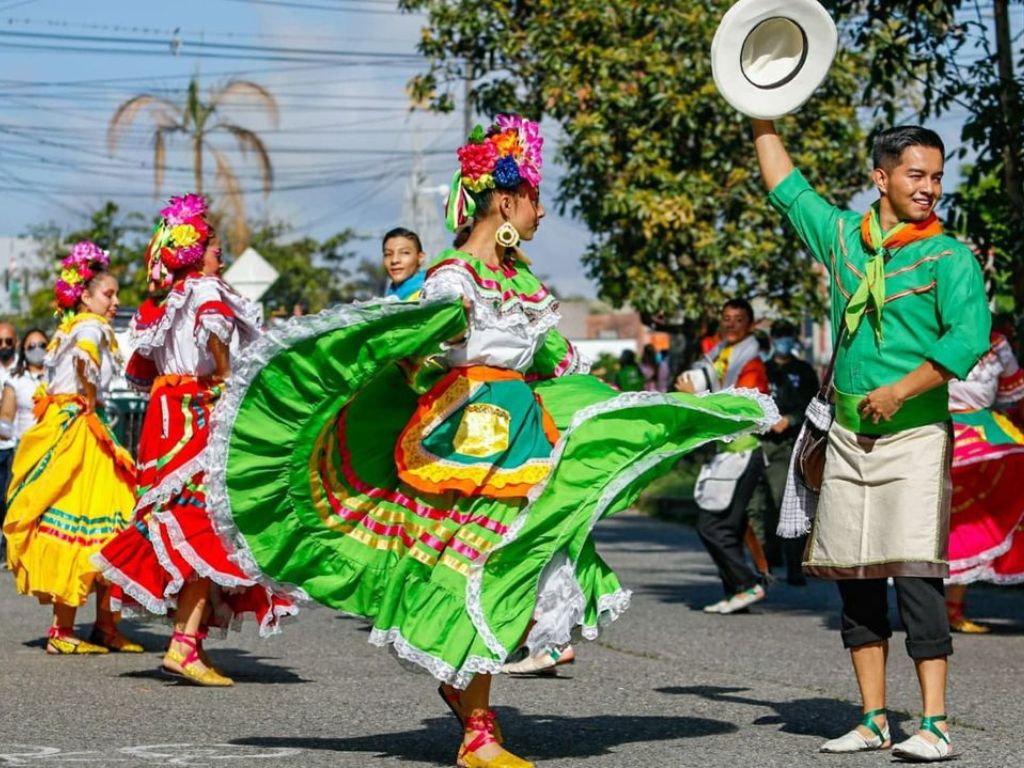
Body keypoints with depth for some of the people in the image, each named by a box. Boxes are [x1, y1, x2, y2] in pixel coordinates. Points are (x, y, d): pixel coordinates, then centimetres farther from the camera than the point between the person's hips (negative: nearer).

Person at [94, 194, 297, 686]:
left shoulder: (161, 303, 17)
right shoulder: (206, 290, -7)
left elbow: (138, 371, 23)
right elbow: (215, 324, -31)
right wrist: (225, 375, -19)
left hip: (166, 415, 8)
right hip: (201, 414, -8)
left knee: (183, 527, 12)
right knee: (207, 525, -10)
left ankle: (186, 641, 13)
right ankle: (185, 646, -18)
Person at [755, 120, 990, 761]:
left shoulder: (950, 258, -3)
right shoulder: (842, 236, 11)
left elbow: (970, 337, -15)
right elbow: (787, 189, 26)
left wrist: (899, 392, -18)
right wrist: (763, 121, 28)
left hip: (915, 436, -5)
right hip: (849, 437, 5)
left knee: (915, 575, -13)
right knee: (855, 579, 6)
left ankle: (935, 724, -13)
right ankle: (874, 720, 13)